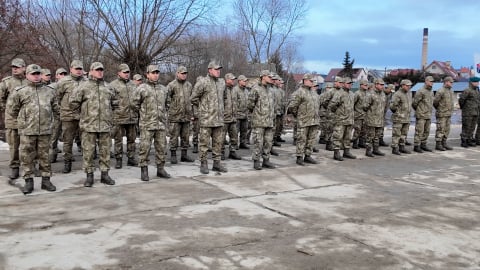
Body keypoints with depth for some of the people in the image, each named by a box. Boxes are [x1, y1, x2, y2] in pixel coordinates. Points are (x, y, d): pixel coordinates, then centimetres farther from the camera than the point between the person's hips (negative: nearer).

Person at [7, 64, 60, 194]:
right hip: (27, 131, -2)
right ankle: (29, 181, 12)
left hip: (45, 130, 2)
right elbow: (11, 108, 10)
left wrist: (53, 120, 19)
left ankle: (46, 180, 15)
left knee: (44, 156, 7)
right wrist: (23, 119, 15)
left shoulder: (49, 91, 10)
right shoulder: (20, 92, 2)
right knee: (27, 157, 3)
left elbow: (55, 108, 21)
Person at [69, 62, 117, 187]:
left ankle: (104, 174, 16)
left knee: (105, 150, 7)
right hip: (89, 125, -3)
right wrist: (82, 112, 4)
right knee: (88, 151, 1)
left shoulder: (108, 87, 12)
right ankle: (89, 175, 10)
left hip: (106, 124, 3)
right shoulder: (84, 86, -1)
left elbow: (114, 102, 24)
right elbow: (73, 101, -1)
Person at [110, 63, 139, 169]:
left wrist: (137, 112, 18)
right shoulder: (113, 85, -2)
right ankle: (118, 159, 10)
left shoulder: (132, 84, 15)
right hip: (119, 117, -5)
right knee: (118, 139, 2)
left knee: (132, 139, 10)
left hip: (132, 117, 5)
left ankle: (131, 158, 19)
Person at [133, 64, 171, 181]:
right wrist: (143, 114, 9)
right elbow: (136, 104, 4)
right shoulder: (142, 88, -2)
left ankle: (160, 169, 17)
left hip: (161, 124, 5)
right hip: (147, 124, -4)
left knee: (161, 147, 7)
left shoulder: (163, 89, 13)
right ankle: (144, 170, 5)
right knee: (145, 147, -3)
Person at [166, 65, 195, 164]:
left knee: (186, 136, 9)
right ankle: (173, 155, 7)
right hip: (175, 116, -5)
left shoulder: (189, 85, 13)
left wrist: (192, 113, 17)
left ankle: (184, 155, 18)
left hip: (187, 116, 5)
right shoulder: (171, 85, -4)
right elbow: (167, 99, -4)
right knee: (174, 136, -1)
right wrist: (169, 109, -7)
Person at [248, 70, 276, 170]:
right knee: (258, 142, -4)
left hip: (269, 121, 7)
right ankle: (256, 161, 3)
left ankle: (266, 160, 16)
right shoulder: (256, 89, -7)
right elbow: (251, 104, -5)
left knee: (268, 142, 8)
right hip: (259, 121, -7)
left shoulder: (270, 90, 15)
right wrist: (255, 113, 7)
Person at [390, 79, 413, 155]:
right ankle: (394, 149, 1)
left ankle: (402, 147, 19)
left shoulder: (407, 95, 14)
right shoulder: (397, 94, -11)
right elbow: (392, 106, -15)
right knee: (396, 134, -4)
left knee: (404, 134, 11)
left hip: (406, 119, 8)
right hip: (398, 118, -8)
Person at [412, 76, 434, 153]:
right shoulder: (421, 91, -13)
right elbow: (414, 103, -11)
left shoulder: (431, 92, 14)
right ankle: (416, 146, 1)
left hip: (428, 116, 8)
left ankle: (423, 145, 19)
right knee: (419, 131, -5)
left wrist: (430, 113, 17)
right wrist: (418, 111, 4)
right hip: (421, 115, -8)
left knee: (426, 131, 10)